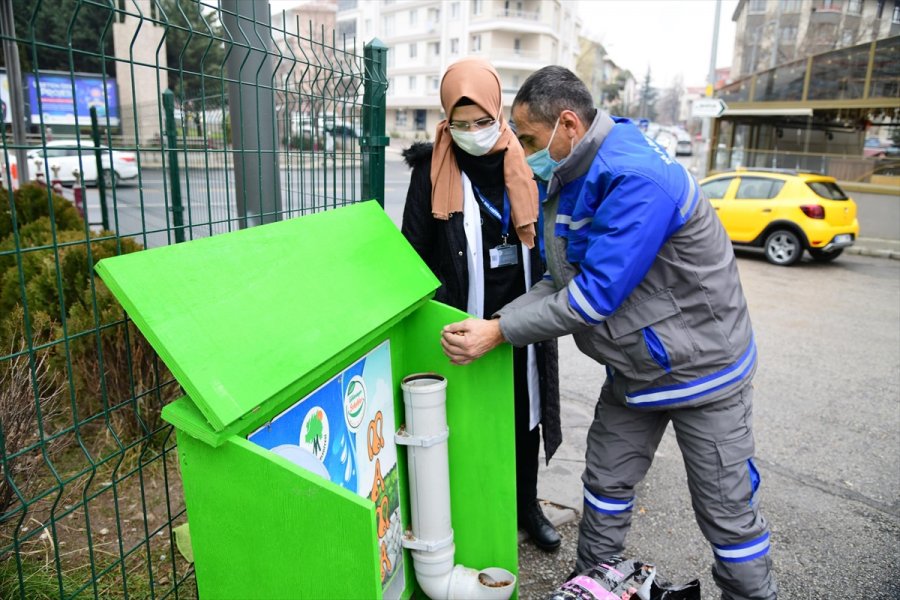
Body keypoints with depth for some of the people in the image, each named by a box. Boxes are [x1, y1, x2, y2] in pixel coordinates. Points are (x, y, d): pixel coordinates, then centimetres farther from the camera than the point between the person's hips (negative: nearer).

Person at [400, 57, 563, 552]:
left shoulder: (522, 165, 3)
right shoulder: (432, 171, -6)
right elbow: (414, 251, -2)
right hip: (462, 319, -3)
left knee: (525, 412, 14)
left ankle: (526, 505, 36)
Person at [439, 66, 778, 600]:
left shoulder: (636, 177, -29)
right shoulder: (570, 179, 1)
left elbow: (597, 293, -30)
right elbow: (563, 281, 1)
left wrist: (501, 332, -25)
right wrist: (493, 322, -12)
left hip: (701, 366, -8)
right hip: (634, 368, 9)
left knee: (727, 511, 8)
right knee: (607, 482, 18)